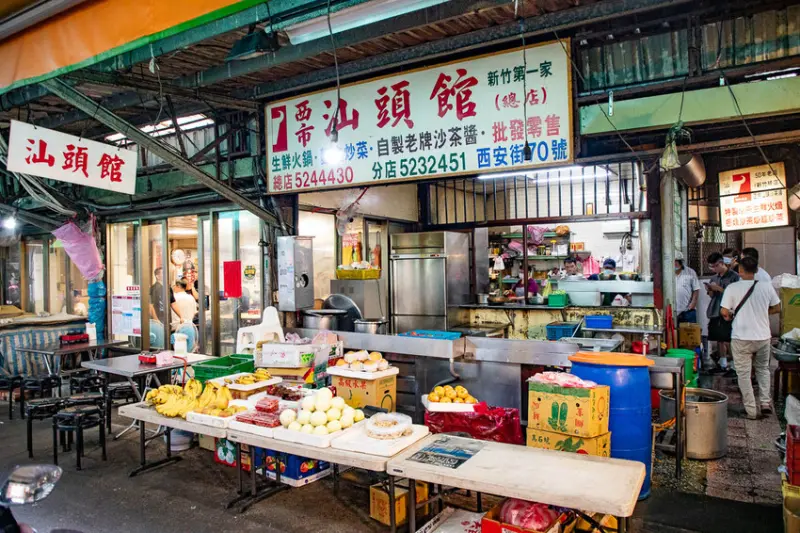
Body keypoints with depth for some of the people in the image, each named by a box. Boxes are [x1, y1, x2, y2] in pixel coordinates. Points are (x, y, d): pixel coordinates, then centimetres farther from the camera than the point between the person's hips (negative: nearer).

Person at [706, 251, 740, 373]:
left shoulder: (734, 276, -6)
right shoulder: (714, 277, 13)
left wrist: (719, 289, -17)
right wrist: (709, 290, -1)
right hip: (715, 313, 6)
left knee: (728, 341, -5)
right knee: (719, 340, 11)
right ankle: (723, 365, 21)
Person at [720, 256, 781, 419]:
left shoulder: (732, 288, -12)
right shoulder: (766, 287, -3)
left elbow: (724, 312, -13)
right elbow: (777, 308, 7)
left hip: (741, 338, -3)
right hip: (763, 336, 3)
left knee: (744, 373, 6)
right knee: (763, 369, 24)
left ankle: (751, 410, 10)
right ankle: (765, 402, 16)